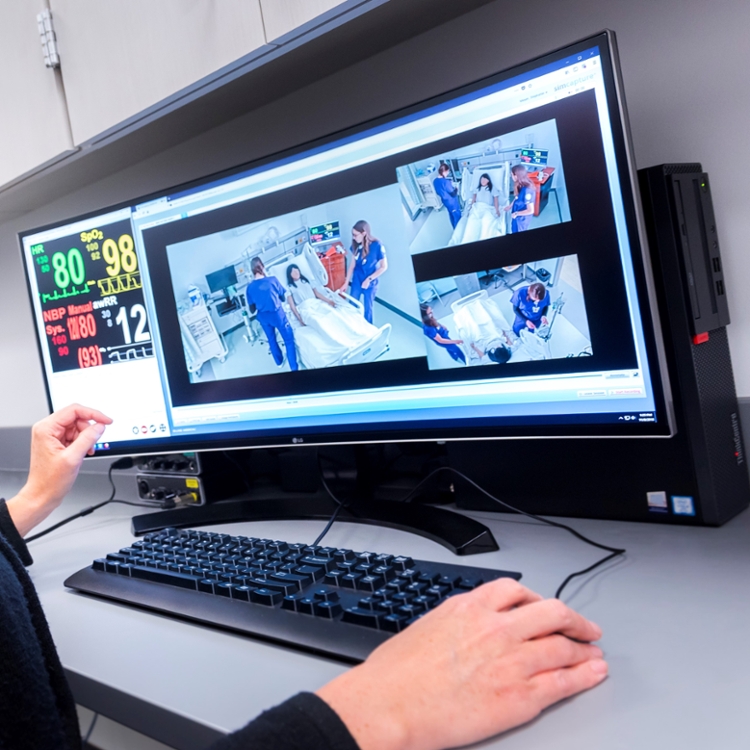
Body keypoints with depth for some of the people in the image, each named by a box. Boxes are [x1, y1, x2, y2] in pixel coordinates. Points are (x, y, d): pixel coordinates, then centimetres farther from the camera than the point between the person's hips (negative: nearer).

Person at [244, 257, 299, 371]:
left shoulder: (249, 287, -9)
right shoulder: (273, 280, -17)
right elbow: (283, 298, -3)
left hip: (263, 317, 4)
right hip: (277, 314, -4)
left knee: (271, 340, 25)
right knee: (289, 340, 9)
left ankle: (279, 361, 44)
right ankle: (294, 367, 10)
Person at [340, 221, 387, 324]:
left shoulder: (377, 246, -21)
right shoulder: (356, 245, -7)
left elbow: (384, 267, -15)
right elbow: (352, 265, 3)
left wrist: (369, 279, -18)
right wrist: (346, 283, 4)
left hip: (370, 283, -4)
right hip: (356, 281, 4)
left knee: (368, 308, 10)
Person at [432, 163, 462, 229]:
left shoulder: (435, 181, -8)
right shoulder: (446, 181, -33)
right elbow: (453, 194, -25)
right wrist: (456, 189, -4)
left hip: (445, 201, 8)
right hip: (452, 202, -8)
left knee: (451, 215, 26)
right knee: (457, 216, 11)